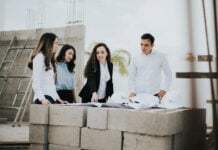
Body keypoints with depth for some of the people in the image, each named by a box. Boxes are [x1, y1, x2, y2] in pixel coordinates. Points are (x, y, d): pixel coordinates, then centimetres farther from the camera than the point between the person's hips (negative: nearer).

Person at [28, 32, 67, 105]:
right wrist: (42, 99, -22)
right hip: (44, 99, -8)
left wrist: (57, 98, 17)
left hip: (51, 98, 8)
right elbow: (36, 82, -11)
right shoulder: (39, 57, -2)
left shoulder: (49, 60, 23)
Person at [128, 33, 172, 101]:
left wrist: (164, 89, 2)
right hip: (139, 95, 1)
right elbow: (131, 77, 9)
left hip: (154, 95, -1)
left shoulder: (160, 57, 2)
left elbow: (168, 74, 9)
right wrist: (132, 92, -2)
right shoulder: (135, 58, 6)